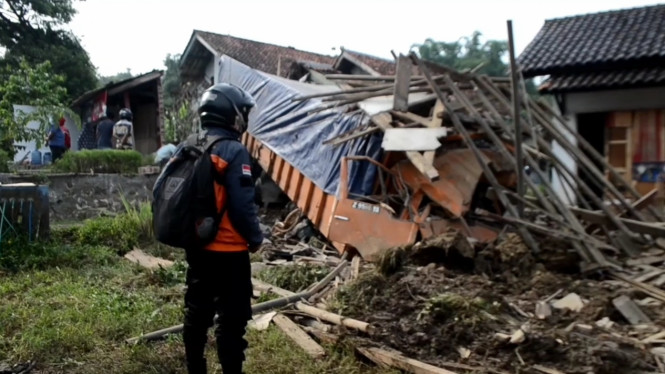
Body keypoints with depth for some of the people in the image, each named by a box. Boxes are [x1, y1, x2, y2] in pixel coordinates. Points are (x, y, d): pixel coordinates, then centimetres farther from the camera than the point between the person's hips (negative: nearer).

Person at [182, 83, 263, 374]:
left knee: (196, 313, 18)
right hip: (228, 251, -8)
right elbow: (242, 205, -20)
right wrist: (255, 238, -5)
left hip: (196, 247, 8)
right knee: (232, 318, 4)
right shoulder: (234, 152, -17)